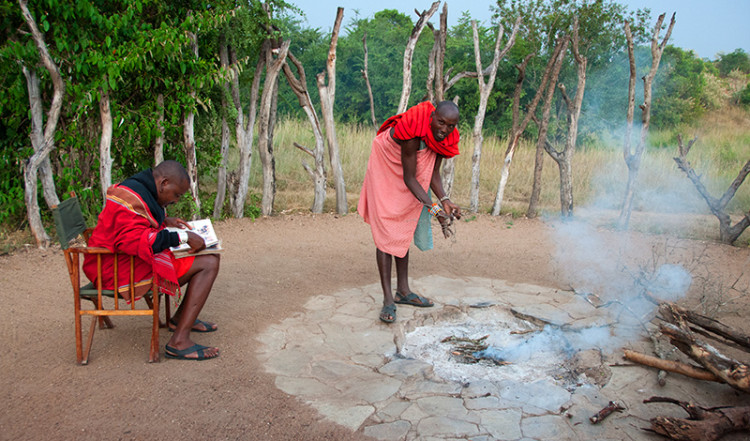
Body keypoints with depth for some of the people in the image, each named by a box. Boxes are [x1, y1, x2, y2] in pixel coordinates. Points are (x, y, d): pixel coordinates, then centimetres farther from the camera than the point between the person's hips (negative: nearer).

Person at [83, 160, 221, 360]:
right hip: (125, 270, -11)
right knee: (208, 264, -20)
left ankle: (180, 318, 20)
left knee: (210, 254, 15)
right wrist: (181, 237, -31)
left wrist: (165, 221, 16)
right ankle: (179, 342, -22)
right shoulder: (130, 198, -21)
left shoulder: (138, 190, 13)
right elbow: (132, 240, -34)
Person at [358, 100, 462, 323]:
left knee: (403, 233, 12)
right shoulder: (413, 132, -35)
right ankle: (388, 299, -6)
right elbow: (409, 178, -31)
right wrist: (433, 208, -36)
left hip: (407, 183, 7)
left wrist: (445, 201, -21)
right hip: (386, 173, -7)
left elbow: (433, 174, -5)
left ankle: (403, 291, 21)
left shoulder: (445, 138, -13)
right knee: (386, 234, -10)